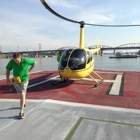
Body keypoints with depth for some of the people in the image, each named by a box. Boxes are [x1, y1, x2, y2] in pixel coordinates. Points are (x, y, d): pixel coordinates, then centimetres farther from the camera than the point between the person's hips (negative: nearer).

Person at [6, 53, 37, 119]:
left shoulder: (26, 61, -20)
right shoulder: (11, 61, -13)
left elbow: (35, 62, -3)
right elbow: (7, 70, 0)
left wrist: (29, 70, -1)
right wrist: (7, 79, -10)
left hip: (24, 80, -4)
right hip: (15, 81, 4)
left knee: (22, 95, -8)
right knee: (20, 94, 20)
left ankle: (21, 112, -1)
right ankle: (24, 102, 50)